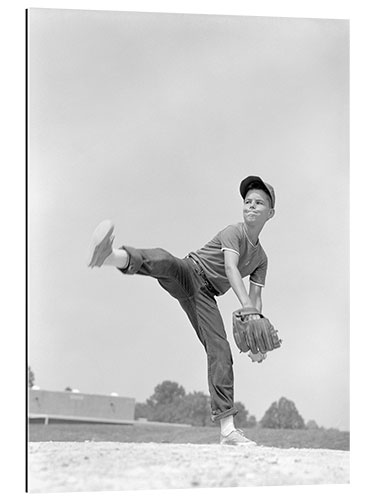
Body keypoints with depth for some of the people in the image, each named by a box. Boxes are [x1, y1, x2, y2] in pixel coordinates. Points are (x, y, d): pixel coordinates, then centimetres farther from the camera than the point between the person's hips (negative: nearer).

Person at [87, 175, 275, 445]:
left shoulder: (261, 259, 17)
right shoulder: (234, 232, -3)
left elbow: (256, 299, 17)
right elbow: (230, 267, -21)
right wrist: (247, 307, -35)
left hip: (205, 295, 5)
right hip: (189, 272, -5)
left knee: (221, 353, -9)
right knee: (163, 260, -41)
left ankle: (228, 428, -9)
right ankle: (112, 256, -75)